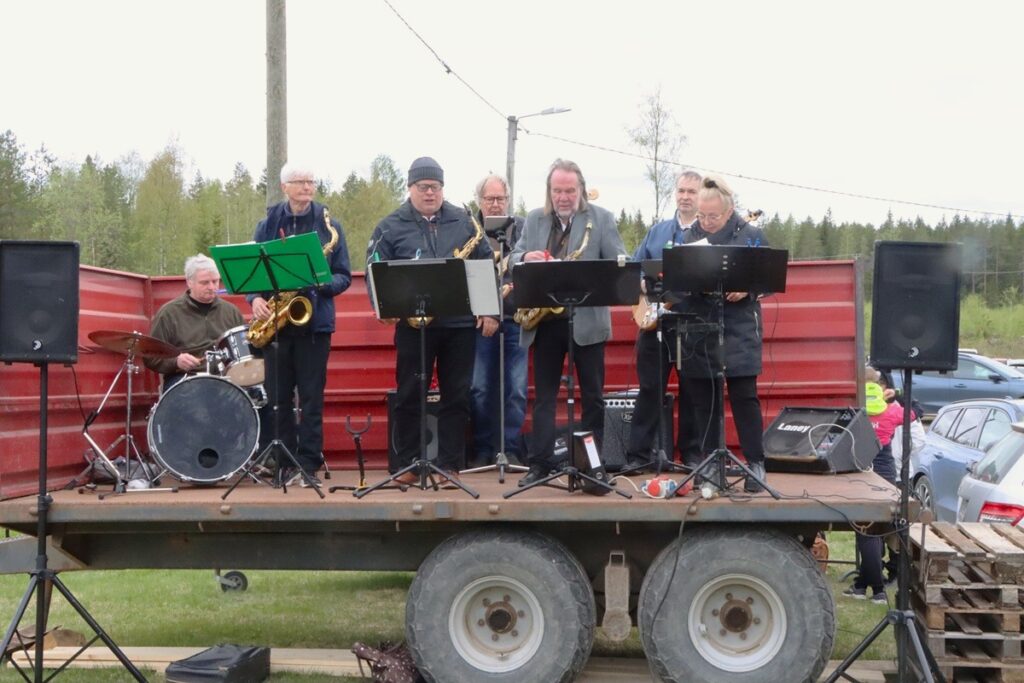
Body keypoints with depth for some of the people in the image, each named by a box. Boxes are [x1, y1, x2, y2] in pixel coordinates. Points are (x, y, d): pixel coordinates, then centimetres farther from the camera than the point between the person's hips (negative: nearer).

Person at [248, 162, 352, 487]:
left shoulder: (328, 225, 4)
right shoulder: (268, 225, 8)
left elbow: (344, 276, 4)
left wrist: (321, 284, -16)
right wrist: (255, 297, -10)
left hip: (314, 320, -2)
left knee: (311, 398, 0)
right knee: (278, 398, 4)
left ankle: (309, 465, 6)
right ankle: (285, 465, 12)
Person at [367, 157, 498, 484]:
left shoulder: (464, 221, 9)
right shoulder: (391, 226, 3)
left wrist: (490, 309, 2)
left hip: (461, 322, 2)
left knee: (457, 395, 5)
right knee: (410, 395, 3)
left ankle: (450, 465, 13)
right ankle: (407, 465, 13)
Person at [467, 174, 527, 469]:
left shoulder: (523, 229, 9)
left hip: (516, 320, 1)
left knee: (517, 389, 0)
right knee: (480, 389, 2)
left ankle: (510, 449, 10)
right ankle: (482, 450, 13)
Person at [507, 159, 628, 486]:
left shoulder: (602, 219, 2)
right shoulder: (534, 220, 12)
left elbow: (619, 266, -4)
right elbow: (513, 259, 8)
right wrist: (525, 257, -15)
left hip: (587, 319, -3)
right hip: (545, 320, 3)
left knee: (592, 395, 5)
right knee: (543, 395, 6)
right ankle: (541, 462, 11)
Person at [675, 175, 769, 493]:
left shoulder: (751, 236, 2)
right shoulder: (688, 236, 11)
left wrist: (747, 290, -17)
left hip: (737, 332, -3)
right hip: (697, 331, 3)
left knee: (744, 396, -4)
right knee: (702, 399, 6)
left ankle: (756, 462, 4)